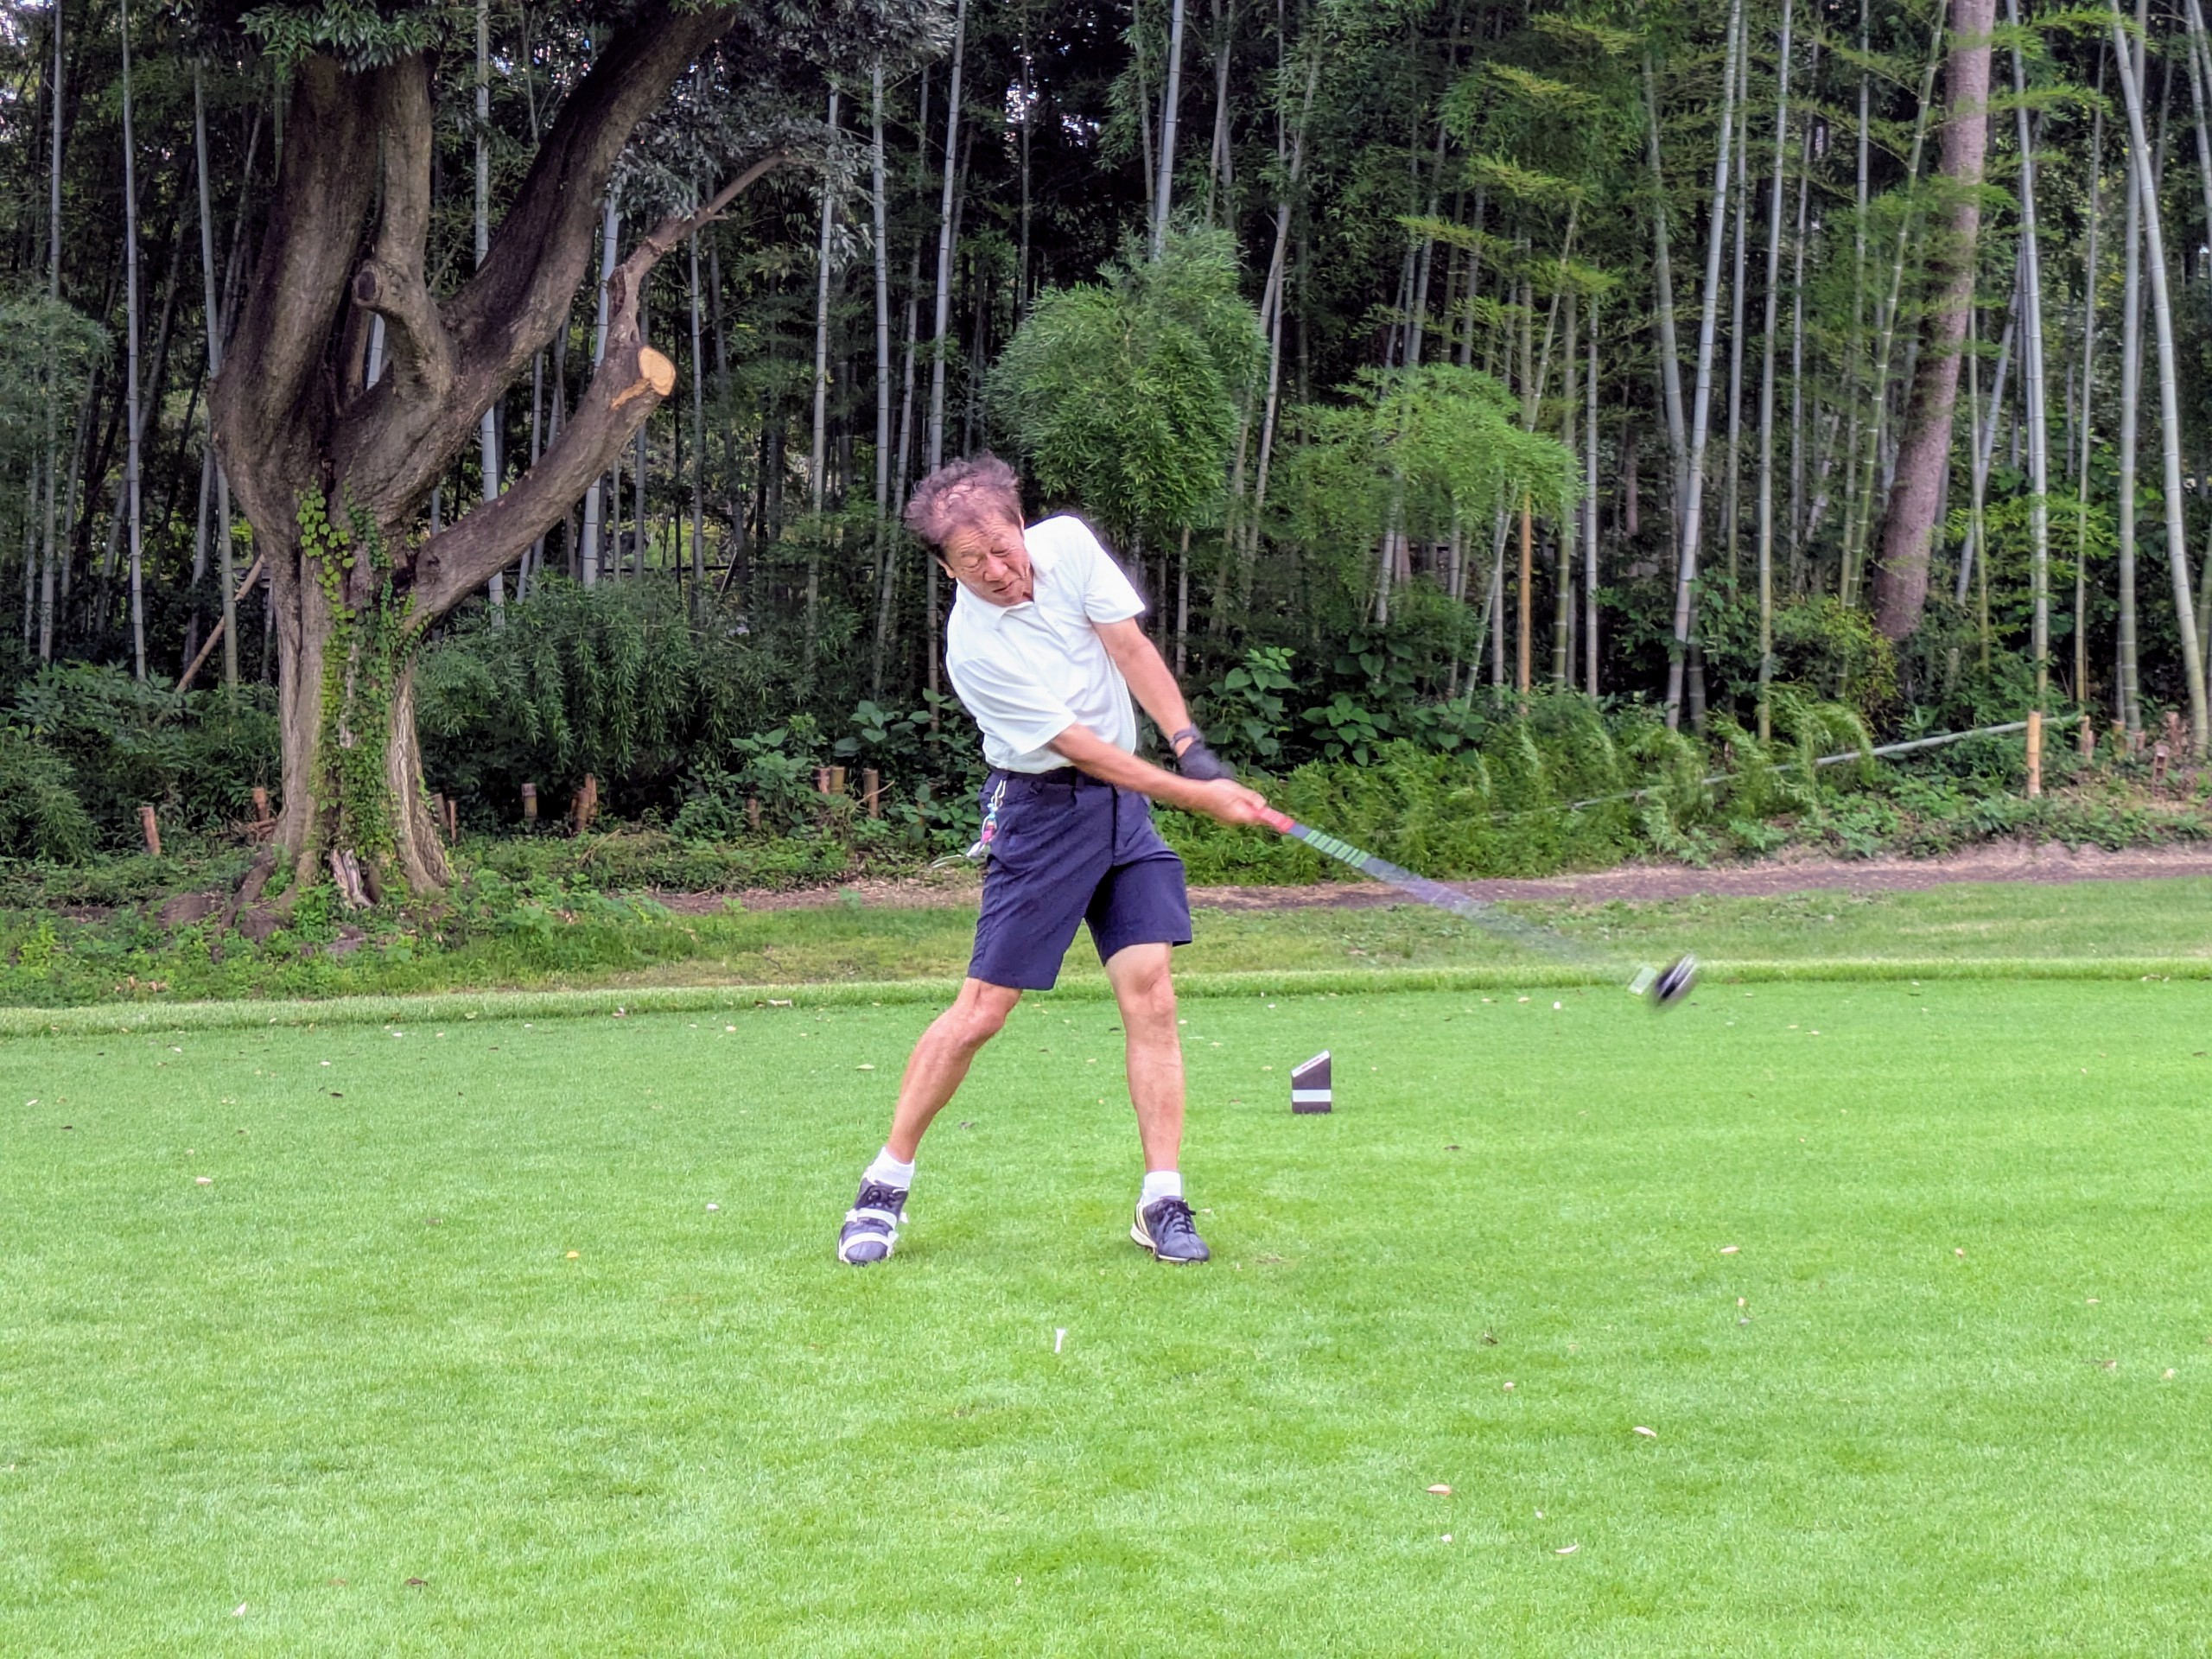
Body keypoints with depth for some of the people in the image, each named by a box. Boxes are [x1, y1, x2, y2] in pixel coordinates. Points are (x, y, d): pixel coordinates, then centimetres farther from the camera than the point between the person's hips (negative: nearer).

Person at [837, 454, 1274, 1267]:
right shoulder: (974, 647, -21)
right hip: (1042, 810, -5)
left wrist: (1190, 744, -18)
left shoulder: (1067, 543, -7)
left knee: (1151, 994, -6)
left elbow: (1132, 648, -4)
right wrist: (1200, 798, -22)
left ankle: (1162, 1201, -4)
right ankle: (886, 1185, 9)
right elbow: (1081, 747, -21)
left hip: (1126, 801, 5)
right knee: (982, 1009, -5)